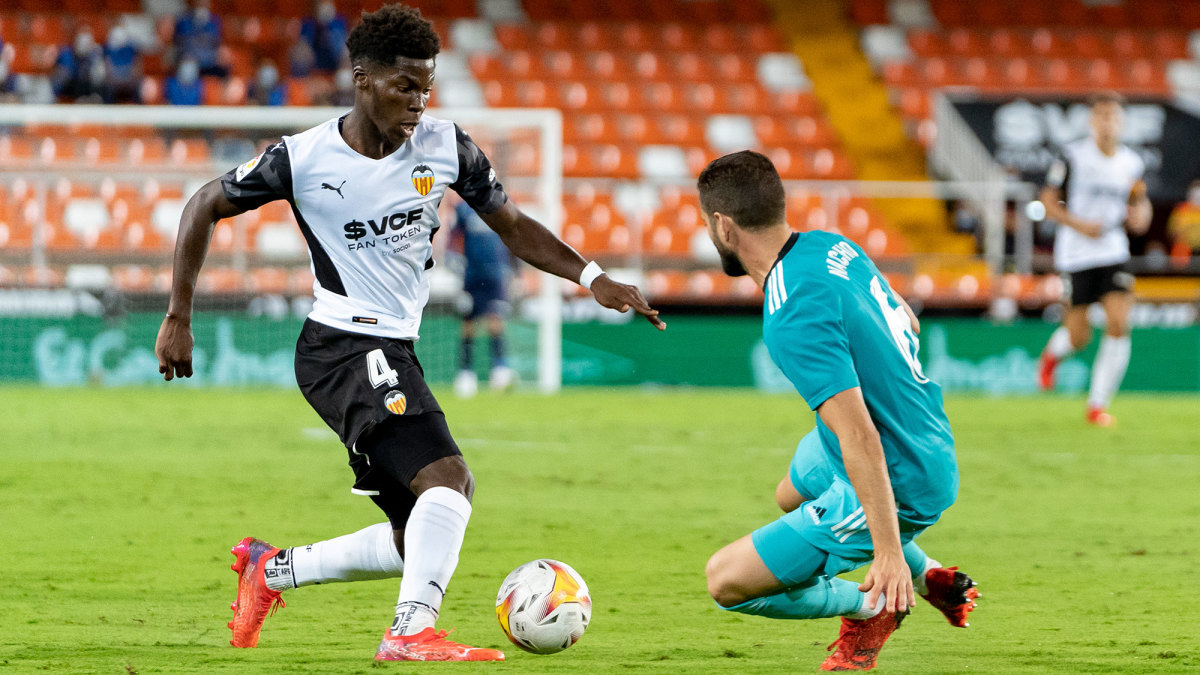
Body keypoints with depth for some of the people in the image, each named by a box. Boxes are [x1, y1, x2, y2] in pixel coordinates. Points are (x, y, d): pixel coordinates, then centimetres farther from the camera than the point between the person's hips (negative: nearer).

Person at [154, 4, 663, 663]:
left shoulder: (445, 147, 0)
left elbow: (511, 224, 12)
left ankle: (269, 570, 24)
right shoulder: (305, 158, -12)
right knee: (448, 477, -27)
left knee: (418, 544, 9)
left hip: (393, 352, 7)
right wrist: (178, 318, -2)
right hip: (344, 345, -7)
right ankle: (412, 632, -32)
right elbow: (205, 206, 1)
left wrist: (593, 278, -2)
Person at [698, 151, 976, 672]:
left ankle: (872, 607, 6)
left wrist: (888, 551, -32)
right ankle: (931, 578, 30)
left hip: (896, 488, -9)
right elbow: (907, 322, 17)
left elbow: (860, 439, -33)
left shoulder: (794, 317, -30)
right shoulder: (833, 246, -2)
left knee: (727, 581, -7)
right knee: (791, 495, 39)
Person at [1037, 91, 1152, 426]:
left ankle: (1098, 404, -3)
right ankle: (1054, 352, 38)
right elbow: (1048, 202, -2)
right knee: (1079, 337, -1)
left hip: (1114, 253, 3)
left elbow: (1139, 205, 17)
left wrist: (1139, 217, -7)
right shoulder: (1073, 156, -6)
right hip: (1075, 256, -3)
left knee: (1119, 324, -14)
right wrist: (1078, 224, -16)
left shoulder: (1133, 163, 5)